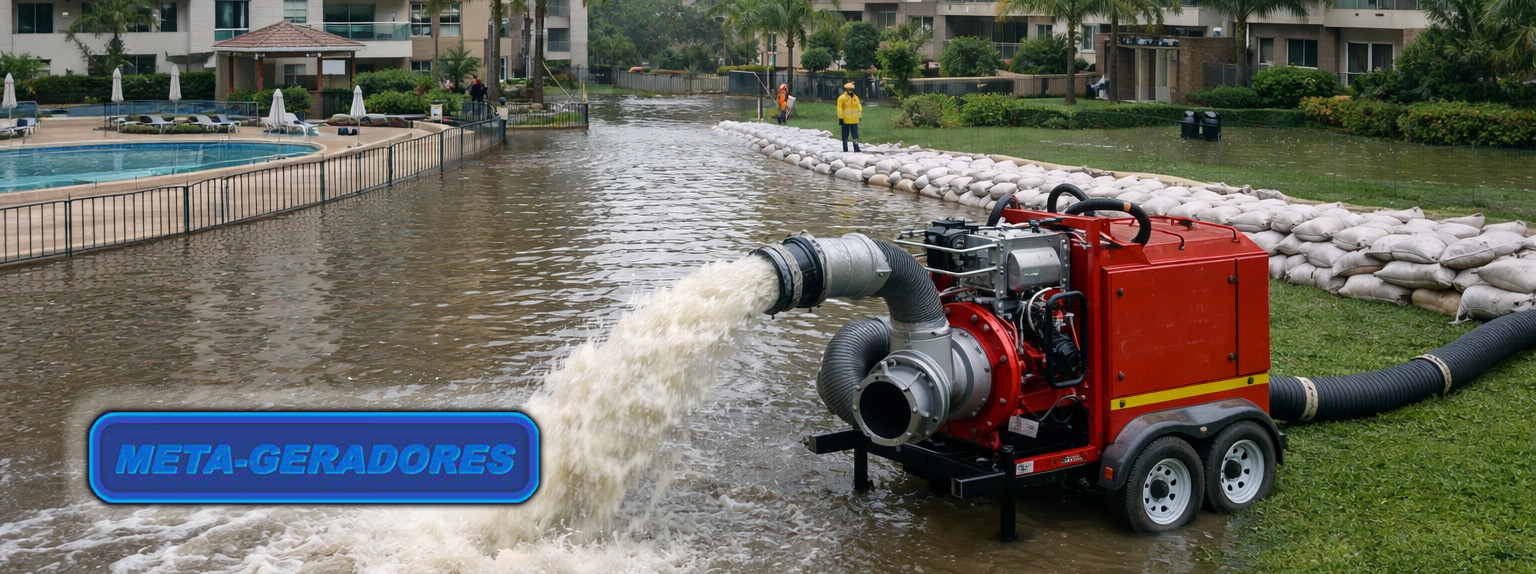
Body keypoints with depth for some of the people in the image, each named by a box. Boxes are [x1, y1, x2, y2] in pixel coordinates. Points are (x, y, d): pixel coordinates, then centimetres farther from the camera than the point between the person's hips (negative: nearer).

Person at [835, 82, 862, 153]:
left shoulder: (856, 98, 10)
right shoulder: (842, 98, -8)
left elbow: (859, 107, 16)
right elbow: (839, 108, -11)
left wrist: (859, 116, 13)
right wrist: (840, 118, -14)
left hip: (854, 120, 4)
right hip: (845, 120, -4)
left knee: (855, 135, 1)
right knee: (845, 135, 4)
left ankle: (856, 148, 1)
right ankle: (845, 149, 11)